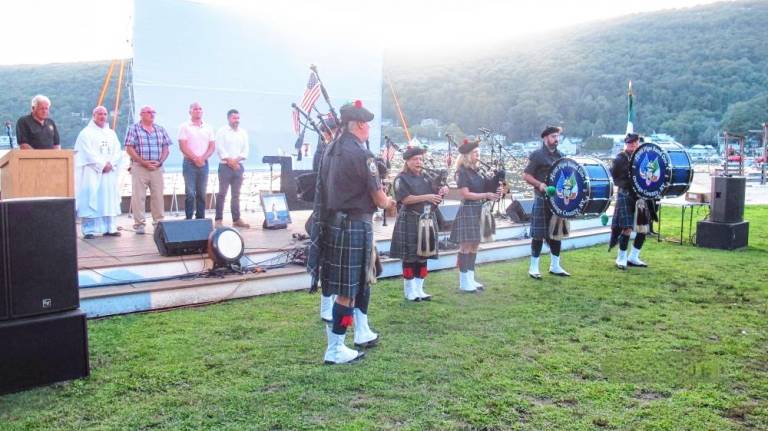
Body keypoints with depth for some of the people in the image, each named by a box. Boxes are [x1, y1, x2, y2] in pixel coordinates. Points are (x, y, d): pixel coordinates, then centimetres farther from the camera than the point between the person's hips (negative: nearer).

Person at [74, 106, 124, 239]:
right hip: (92, 173, -5)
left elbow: (118, 152, 9)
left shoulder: (111, 133, 17)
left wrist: (111, 163, -7)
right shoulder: (86, 133, 2)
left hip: (109, 173, 5)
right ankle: (88, 230, -7)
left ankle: (109, 228, 7)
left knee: (109, 199, 3)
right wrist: (102, 165, -14)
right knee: (91, 200, -8)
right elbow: (88, 153, -9)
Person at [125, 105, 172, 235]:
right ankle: (139, 223, 3)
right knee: (139, 196, -3)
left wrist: (160, 162, -5)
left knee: (158, 196, 6)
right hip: (139, 167, -4)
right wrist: (144, 162, -13)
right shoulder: (134, 129, 1)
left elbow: (166, 148, 12)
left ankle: (159, 222, 14)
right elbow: (129, 149, -6)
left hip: (157, 168, 4)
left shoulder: (160, 129, 13)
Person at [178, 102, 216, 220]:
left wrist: (202, 158, -8)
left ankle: (200, 218, 12)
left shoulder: (208, 128, 12)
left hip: (204, 164, 4)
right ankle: (189, 219, -3)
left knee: (202, 193, 6)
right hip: (189, 163, -4)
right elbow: (183, 146, -7)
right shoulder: (184, 127, 1)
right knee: (190, 193, -7)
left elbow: (212, 146, 7)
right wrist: (195, 158, -13)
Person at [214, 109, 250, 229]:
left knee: (236, 195, 7)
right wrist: (230, 161, -13)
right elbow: (220, 149, -9)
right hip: (225, 166, -4)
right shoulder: (222, 132, 0)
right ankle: (219, 219, -1)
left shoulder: (243, 132, 12)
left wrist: (236, 160, -8)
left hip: (239, 166, 4)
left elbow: (245, 150, 7)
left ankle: (236, 219, 10)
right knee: (222, 194, -4)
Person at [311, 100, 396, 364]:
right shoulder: (361, 154, -17)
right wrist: (388, 202, 10)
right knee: (348, 289, -1)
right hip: (354, 227, -9)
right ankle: (335, 349, 7)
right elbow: (379, 198, -14)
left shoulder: (330, 150, 8)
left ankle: (363, 333, 34)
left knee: (362, 279, 23)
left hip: (333, 222, 9)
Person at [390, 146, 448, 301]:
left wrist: (441, 192, -7)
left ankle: (419, 288, 18)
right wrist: (426, 197, -23)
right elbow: (404, 199, -17)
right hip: (410, 222, -6)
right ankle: (410, 291, 9)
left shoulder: (426, 178, 15)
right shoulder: (402, 178, -5)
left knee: (424, 255, 9)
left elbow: (434, 198, 15)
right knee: (409, 257, -1)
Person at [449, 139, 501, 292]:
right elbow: (466, 194, -15)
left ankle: (470, 279, 19)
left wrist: (495, 192, -2)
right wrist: (486, 195, -17)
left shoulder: (477, 170, 12)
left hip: (478, 210, 8)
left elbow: (483, 188, 19)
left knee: (474, 245, 11)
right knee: (466, 246, -4)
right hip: (467, 211, -8)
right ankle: (464, 282, 2)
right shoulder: (462, 172, -10)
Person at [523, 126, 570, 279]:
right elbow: (526, 175, -10)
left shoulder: (560, 156, 12)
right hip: (542, 201, -6)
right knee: (539, 235, -2)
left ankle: (555, 266, 22)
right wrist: (540, 184, -24)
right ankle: (533, 267, 7)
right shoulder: (537, 155, -7)